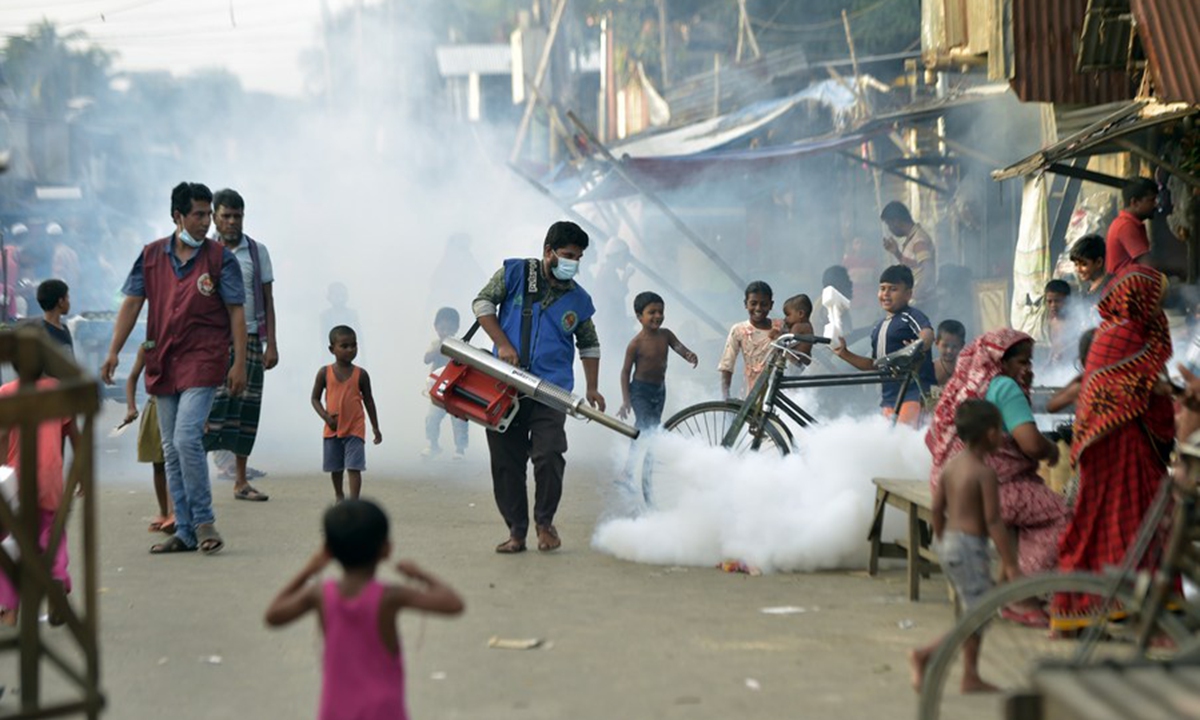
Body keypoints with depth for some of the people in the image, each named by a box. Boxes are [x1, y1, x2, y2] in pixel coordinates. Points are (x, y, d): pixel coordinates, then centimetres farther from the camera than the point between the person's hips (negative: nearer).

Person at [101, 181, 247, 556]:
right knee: (171, 451, 7)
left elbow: (236, 313, -2)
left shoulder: (220, 258, -2)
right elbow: (132, 303, 7)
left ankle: (204, 520, -3)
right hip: (162, 364, 5)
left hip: (203, 360, -4)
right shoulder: (151, 255, 6)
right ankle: (185, 532, 15)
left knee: (187, 439, -18)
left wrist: (240, 363, -8)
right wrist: (114, 351, 0)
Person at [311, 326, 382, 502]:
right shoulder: (325, 373, -2)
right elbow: (315, 398, 2)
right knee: (335, 467, 16)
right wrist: (326, 417, -14)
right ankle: (339, 496, 38)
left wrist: (375, 427, 9)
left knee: (354, 467, -10)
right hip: (333, 428, 2)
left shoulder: (360, 374, -2)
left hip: (355, 428, -2)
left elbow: (368, 400, 6)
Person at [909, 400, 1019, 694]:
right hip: (971, 546, -9)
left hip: (949, 544, 9)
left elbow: (937, 509, 12)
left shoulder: (951, 465, 7)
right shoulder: (985, 473, -16)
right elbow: (993, 522, -18)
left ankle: (971, 677, 17)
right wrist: (1010, 563, -14)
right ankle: (924, 655, -6)